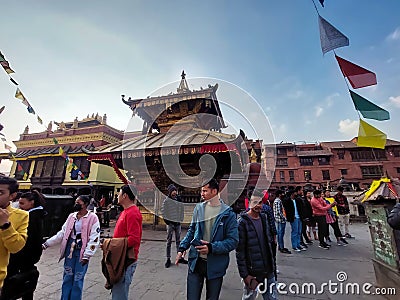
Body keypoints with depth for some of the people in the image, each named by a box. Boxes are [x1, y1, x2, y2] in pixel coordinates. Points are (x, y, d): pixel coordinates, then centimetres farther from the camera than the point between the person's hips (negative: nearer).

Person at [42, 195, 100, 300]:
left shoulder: (93, 217, -13)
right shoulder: (71, 216, 6)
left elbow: (94, 239, -15)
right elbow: (62, 233, 12)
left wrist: (86, 255, -18)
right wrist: (46, 244, 7)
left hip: (82, 250, -5)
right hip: (70, 249, 5)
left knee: (77, 279, 7)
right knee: (67, 277, 15)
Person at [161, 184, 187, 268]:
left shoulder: (179, 199, 6)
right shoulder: (167, 200, -7)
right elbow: (163, 211, -6)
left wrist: (181, 219, 6)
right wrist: (166, 220, -8)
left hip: (178, 222, 4)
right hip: (170, 223, -4)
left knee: (178, 240, 13)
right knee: (169, 241, 5)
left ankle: (180, 257, 24)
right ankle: (168, 259, 16)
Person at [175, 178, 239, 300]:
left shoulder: (228, 213, -12)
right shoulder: (198, 208, -2)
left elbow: (233, 241, -13)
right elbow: (191, 231, 9)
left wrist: (212, 247, -21)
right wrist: (182, 248, -1)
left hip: (215, 265, -2)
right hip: (196, 262, 2)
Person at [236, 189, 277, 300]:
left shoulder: (264, 218, 4)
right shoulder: (243, 222, -16)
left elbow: (269, 243, 13)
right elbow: (240, 252, -15)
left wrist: (273, 265, 13)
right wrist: (244, 275, -15)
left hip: (268, 271, 6)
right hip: (252, 273, -5)